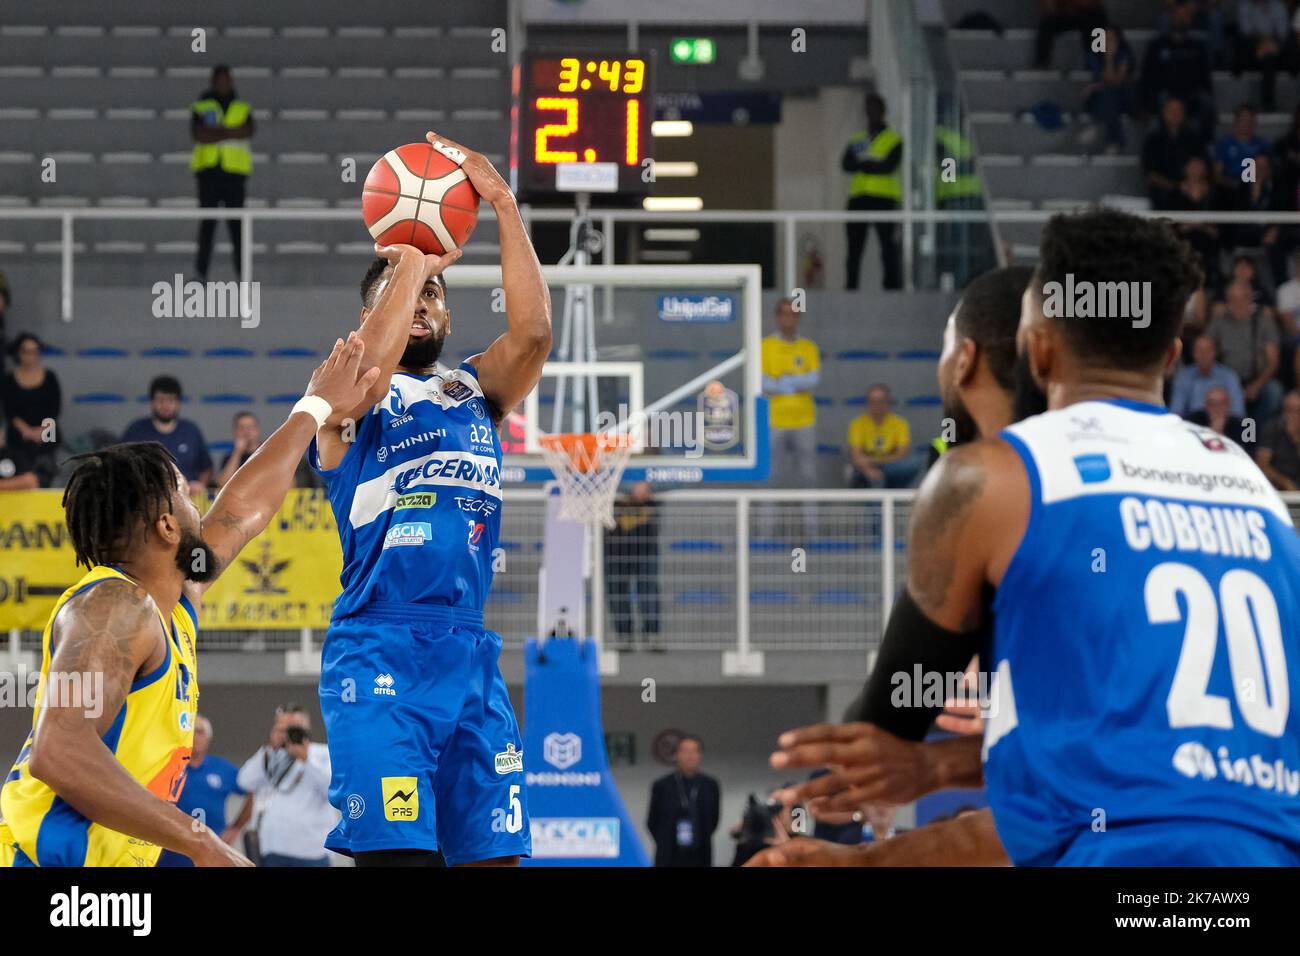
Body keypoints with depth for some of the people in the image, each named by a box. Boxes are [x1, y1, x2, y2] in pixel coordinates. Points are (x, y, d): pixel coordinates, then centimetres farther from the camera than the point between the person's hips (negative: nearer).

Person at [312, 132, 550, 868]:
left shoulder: (476, 391, 18)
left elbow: (532, 329, -1)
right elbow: (370, 364, -20)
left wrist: (504, 205, -6)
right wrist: (412, 258, -12)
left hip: (471, 654, 5)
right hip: (380, 653, -5)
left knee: (494, 853, 2)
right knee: (393, 853, -13)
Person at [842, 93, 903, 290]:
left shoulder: (894, 139, 8)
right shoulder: (856, 140, 19)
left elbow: (889, 166, -8)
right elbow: (846, 164, 3)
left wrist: (861, 165, -3)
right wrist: (873, 164, -9)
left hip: (885, 199, -4)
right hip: (858, 198, 4)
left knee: (889, 249, -7)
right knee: (854, 249, 0)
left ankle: (893, 286, -8)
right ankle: (850, 288, 1)